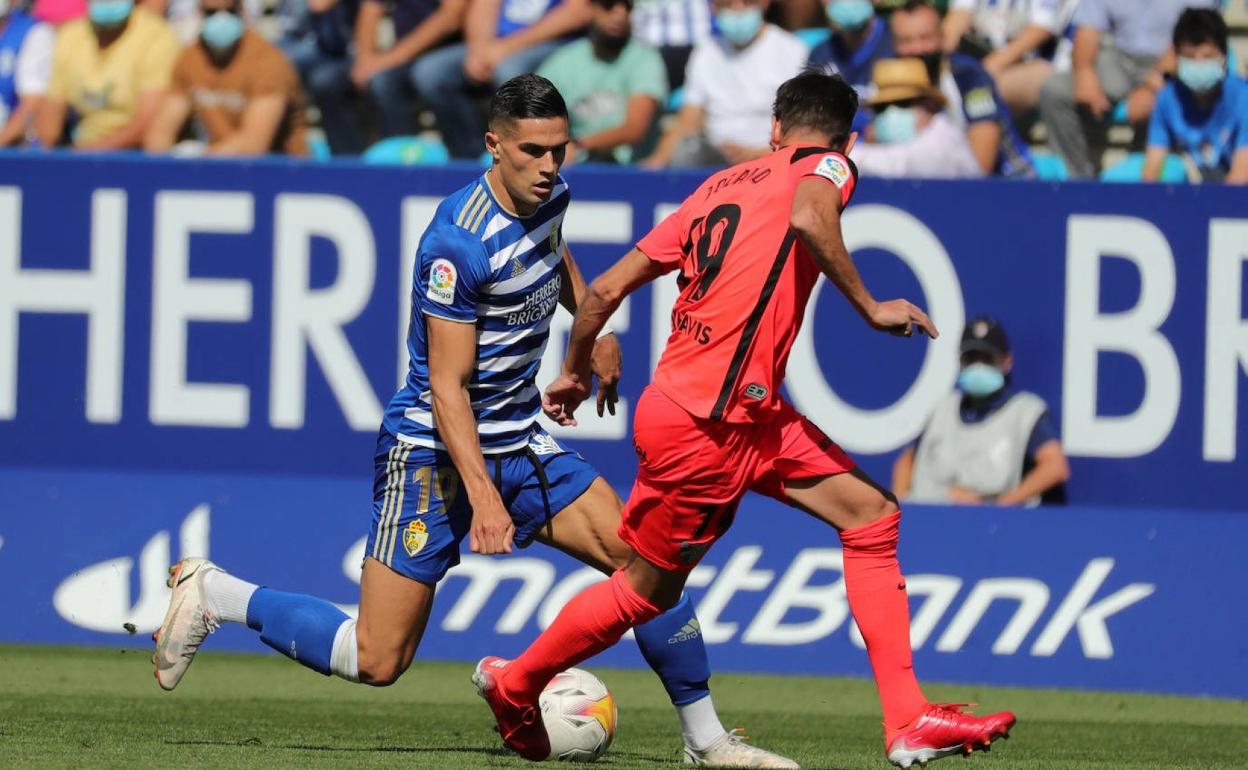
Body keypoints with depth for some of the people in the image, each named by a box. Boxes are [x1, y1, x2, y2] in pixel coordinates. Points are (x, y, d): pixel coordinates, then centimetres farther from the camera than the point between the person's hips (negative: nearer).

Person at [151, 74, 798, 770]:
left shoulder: (550, 194, 1)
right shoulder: (460, 241, -24)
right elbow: (446, 386, -24)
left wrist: (595, 327, 23)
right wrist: (483, 497, -30)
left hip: (521, 443, 7)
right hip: (433, 451, -7)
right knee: (377, 661, -8)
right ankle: (212, 594, 11)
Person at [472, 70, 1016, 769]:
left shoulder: (721, 186, 15)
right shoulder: (827, 167, -3)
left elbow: (605, 289, 15)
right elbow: (809, 216, -31)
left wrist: (575, 372, 29)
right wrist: (870, 307, -22)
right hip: (704, 428, -8)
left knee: (871, 514, 2)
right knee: (648, 590, 8)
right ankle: (514, 685, 30)